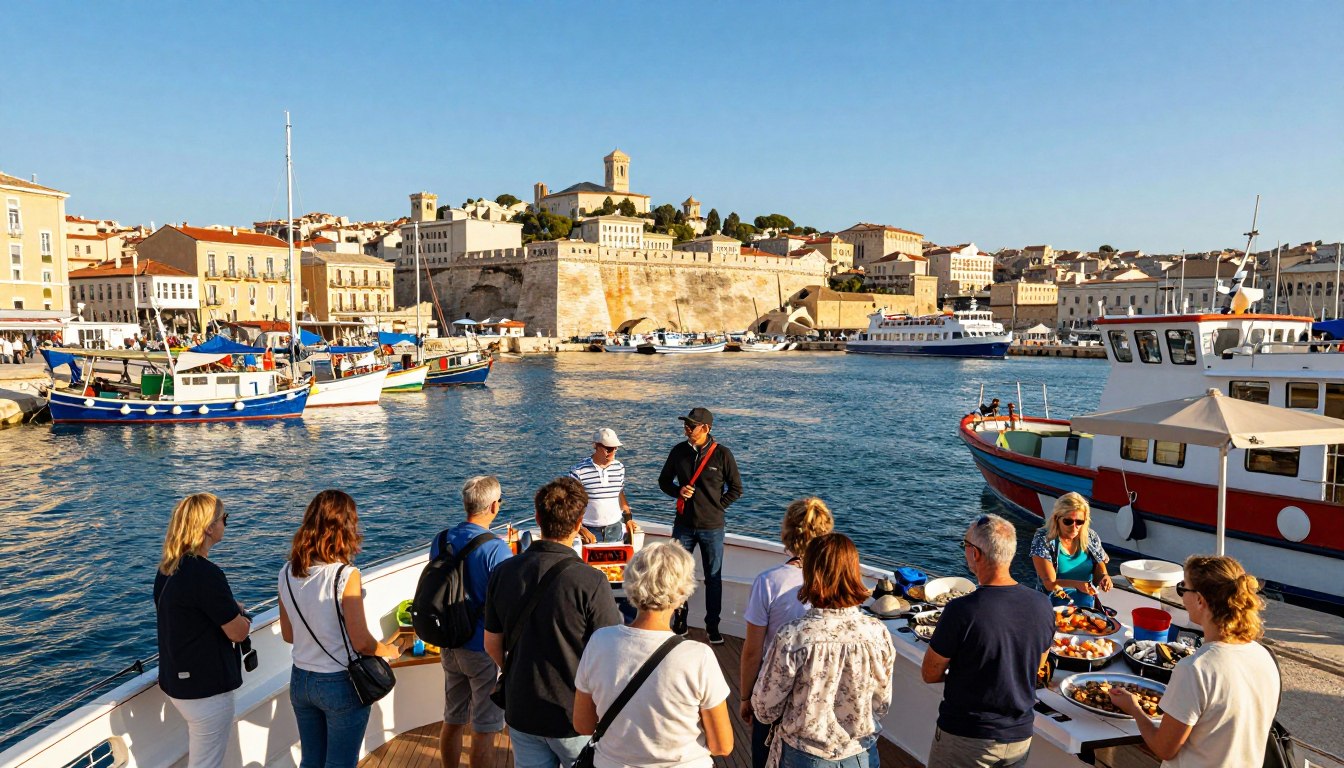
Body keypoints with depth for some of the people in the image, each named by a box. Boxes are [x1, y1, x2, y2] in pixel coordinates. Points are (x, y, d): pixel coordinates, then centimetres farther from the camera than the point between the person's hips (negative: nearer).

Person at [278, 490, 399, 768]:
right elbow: (361, 642, -18)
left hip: (301, 680, 6)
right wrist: (390, 651, 1)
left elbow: (288, 635, 7)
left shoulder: (287, 573, -5)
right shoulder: (345, 574, -23)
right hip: (341, 683, -5)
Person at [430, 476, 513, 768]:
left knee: (452, 720, 21)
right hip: (485, 650, -6)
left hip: (449, 645, 7)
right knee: (484, 730, 8)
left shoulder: (440, 540, -2)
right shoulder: (497, 549, -23)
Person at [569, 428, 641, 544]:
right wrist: (581, 530, -18)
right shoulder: (578, 472, -12)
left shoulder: (619, 468, 5)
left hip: (615, 529, 4)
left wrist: (628, 518, 6)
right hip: (590, 531, -4)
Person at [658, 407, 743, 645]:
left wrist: (717, 507, -4)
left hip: (712, 527, -2)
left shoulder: (722, 454, -8)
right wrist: (679, 491, -7)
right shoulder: (678, 451, 0)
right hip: (683, 525, 3)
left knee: (713, 578, 7)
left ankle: (712, 626, 21)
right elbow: (664, 480, 11)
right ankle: (680, 623, 25)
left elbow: (736, 489, 1)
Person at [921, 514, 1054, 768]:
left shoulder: (961, 611, -26)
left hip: (966, 740, -5)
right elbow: (1035, 667, 8)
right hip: (1021, 737, 5)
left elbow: (929, 674, -13)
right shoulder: (1043, 605, -9)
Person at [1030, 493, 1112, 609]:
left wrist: (1104, 577, -12)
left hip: (1087, 605, 4)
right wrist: (1077, 584, -29)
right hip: (1056, 607, -4)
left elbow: (1099, 572, 12)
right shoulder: (1043, 540, -9)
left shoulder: (1091, 537, 5)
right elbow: (1050, 584, -12)